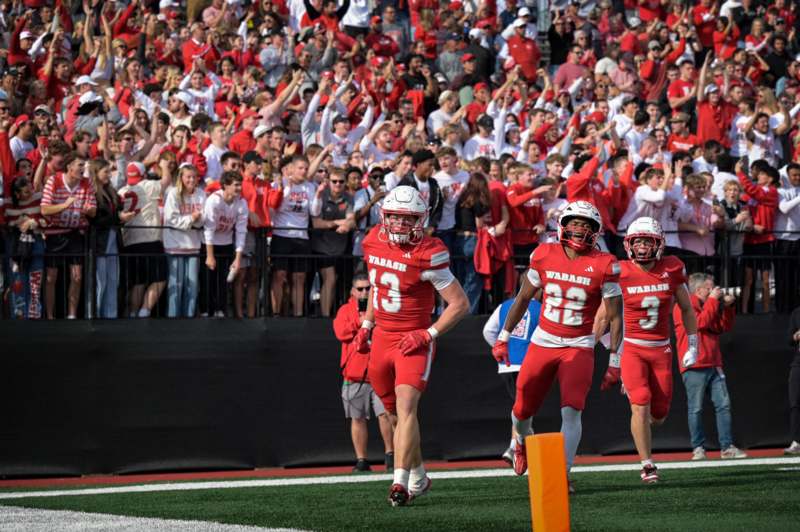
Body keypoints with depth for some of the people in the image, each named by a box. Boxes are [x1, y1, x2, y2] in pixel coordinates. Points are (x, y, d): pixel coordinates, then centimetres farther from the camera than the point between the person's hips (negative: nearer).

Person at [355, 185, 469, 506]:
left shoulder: (428, 255, -17)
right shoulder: (374, 242, 2)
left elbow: (460, 304, -12)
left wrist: (428, 334, -18)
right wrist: (366, 326, 15)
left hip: (413, 342, -7)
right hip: (383, 337, 7)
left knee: (406, 407, -21)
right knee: (396, 412, 15)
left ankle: (401, 483, -26)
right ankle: (419, 478, 31)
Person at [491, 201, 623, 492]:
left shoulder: (604, 266, -9)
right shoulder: (544, 255, -3)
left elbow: (615, 317, -4)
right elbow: (523, 298, 11)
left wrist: (614, 363, -6)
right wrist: (504, 337, 12)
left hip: (579, 347, -2)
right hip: (542, 343, 2)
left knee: (572, 411, -18)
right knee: (522, 410, 9)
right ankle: (523, 441, 43)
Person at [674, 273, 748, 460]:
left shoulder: (709, 306, 22)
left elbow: (725, 327, 18)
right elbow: (701, 322, -17)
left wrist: (728, 306, 5)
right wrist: (713, 300, -11)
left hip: (714, 365, 7)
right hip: (695, 367, -7)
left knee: (723, 404, -1)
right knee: (696, 408, -4)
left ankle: (727, 447, -1)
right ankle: (698, 448, 0)